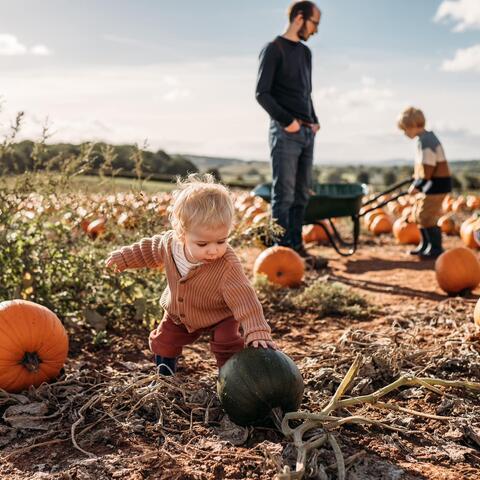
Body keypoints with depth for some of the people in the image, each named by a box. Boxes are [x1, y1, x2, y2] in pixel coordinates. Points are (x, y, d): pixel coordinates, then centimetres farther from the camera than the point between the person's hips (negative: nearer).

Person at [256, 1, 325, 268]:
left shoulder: (305, 52, 21)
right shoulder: (274, 49, -2)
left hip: (307, 132, 7)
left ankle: (297, 247, 12)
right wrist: (287, 120, -15)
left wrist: (314, 121, 9)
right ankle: (282, 250, -6)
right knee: (284, 194, -8)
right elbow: (262, 93, -9)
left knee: (302, 194, 6)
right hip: (285, 132, -7)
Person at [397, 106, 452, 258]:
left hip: (437, 184, -11)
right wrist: (417, 180, 20)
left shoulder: (425, 142, -21)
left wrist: (417, 186, -16)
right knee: (418, 214, 17)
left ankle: (436, 248, 4)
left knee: (426, 216, -6)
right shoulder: (427, 137, 11)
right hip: (431, 183, 11)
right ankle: (425, 245, 28)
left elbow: (428, 168, -23)